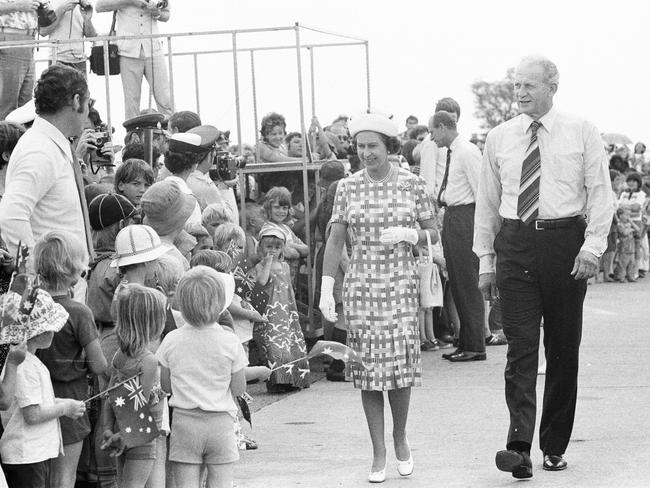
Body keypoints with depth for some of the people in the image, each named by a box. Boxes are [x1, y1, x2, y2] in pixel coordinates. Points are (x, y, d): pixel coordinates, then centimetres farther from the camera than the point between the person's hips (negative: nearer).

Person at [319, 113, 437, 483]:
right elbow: (336, 241, 4)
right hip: (361, 285, 1)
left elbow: (433, 234, 8)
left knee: (401, 364, -2)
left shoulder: (412, 184, 2)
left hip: (401, 285, -1)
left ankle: (400, 437, 22)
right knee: (368, 367, 0)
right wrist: (326, 289, -4)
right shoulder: (348, 188, 4)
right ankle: (379, 452, 8)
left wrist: (408, 234, -13)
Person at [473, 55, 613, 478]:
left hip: (565, 243, -1)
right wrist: (485, 260, 10)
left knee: (564, 350, 6)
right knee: (521, 348, -9)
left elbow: (600, 194, 0)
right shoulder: (499, 138, 9)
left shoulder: (582, 133, 3)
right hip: (515, 246, 1)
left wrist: (593, 246, -12)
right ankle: (520, 447, -17)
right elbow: (487, 201, 13)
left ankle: (555, 446, 17)